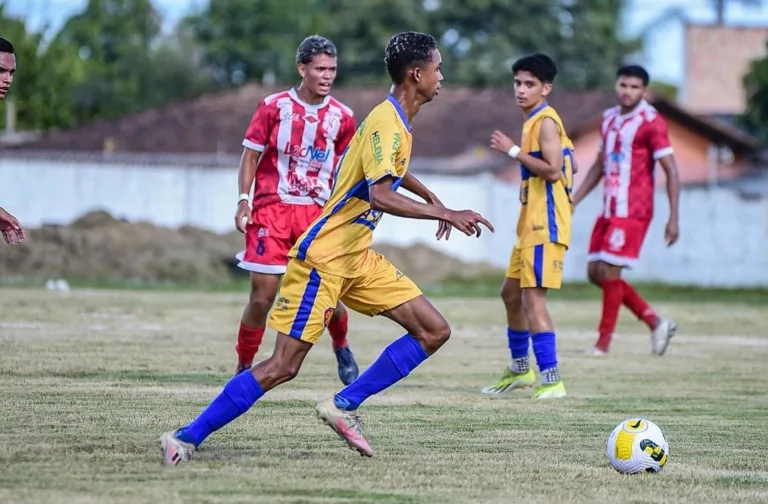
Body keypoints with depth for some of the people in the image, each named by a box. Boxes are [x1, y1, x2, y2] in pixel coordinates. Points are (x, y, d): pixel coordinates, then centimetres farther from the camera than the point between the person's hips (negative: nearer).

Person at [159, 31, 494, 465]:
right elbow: (381, 196, -33)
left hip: (358, 259, 10)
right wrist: (444, 215, -31)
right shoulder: (386, 123, -18)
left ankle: (344, 406, 6)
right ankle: (187, 438, -4)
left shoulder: (398, 123, 11)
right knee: (283, 367, -12)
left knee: (435, 332, 3)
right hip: (324, 258, -10)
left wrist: (432, 198, 40)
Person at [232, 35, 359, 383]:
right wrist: (243, 201, -6)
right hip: (272, 208, -1)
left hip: (318, 212, 2)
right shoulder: (274, 106, -1)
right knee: (262, 297, -5)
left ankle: (341, 348, 28)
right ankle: (243, 368, 11)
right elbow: (250, 155, 4)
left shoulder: (342, 117, 5)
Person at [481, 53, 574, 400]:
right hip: (531, 223, 11)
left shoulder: (546, 122, -13)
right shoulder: (533, 121, 17)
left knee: (533, 296, -16)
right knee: (511, 293, 19)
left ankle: (551, 381, -19)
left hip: (545, 224, -11)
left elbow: (553, 169, -23)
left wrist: (513, 150, -19)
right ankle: (520, 370, 33)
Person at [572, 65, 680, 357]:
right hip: (609, 210, 8)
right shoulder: (609, 119, 13)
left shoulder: (651, 122, -10)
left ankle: (603, 343, 1)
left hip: (632, 212, -8)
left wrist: (673, 219, -16)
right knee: (595, 273, 7)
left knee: (609, 272, -10)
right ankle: (655, 323, 15)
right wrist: (574, 201, 18)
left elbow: (671, 171, -11)